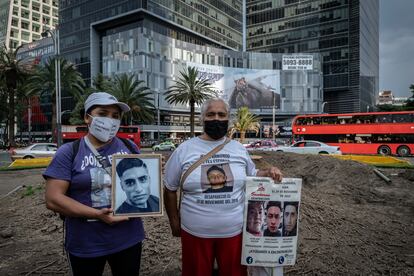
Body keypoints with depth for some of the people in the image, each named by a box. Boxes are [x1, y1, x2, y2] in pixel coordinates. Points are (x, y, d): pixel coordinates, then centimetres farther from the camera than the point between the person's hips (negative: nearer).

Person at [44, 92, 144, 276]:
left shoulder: (130, 148, 2)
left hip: (128, 239, 3)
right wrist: (97, 214, -21)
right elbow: (53, 199, -13)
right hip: (86, 245, -2)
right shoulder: (69, 152, -7)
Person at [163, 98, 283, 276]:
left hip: (234, 231, 2)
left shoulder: (239, 149, 3)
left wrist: (267, 172, -5)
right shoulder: (184, 150, -5)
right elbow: (169, 188, 3)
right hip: (195, 233, -1)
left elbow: (252, 175, 16)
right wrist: (174, 221, 3)